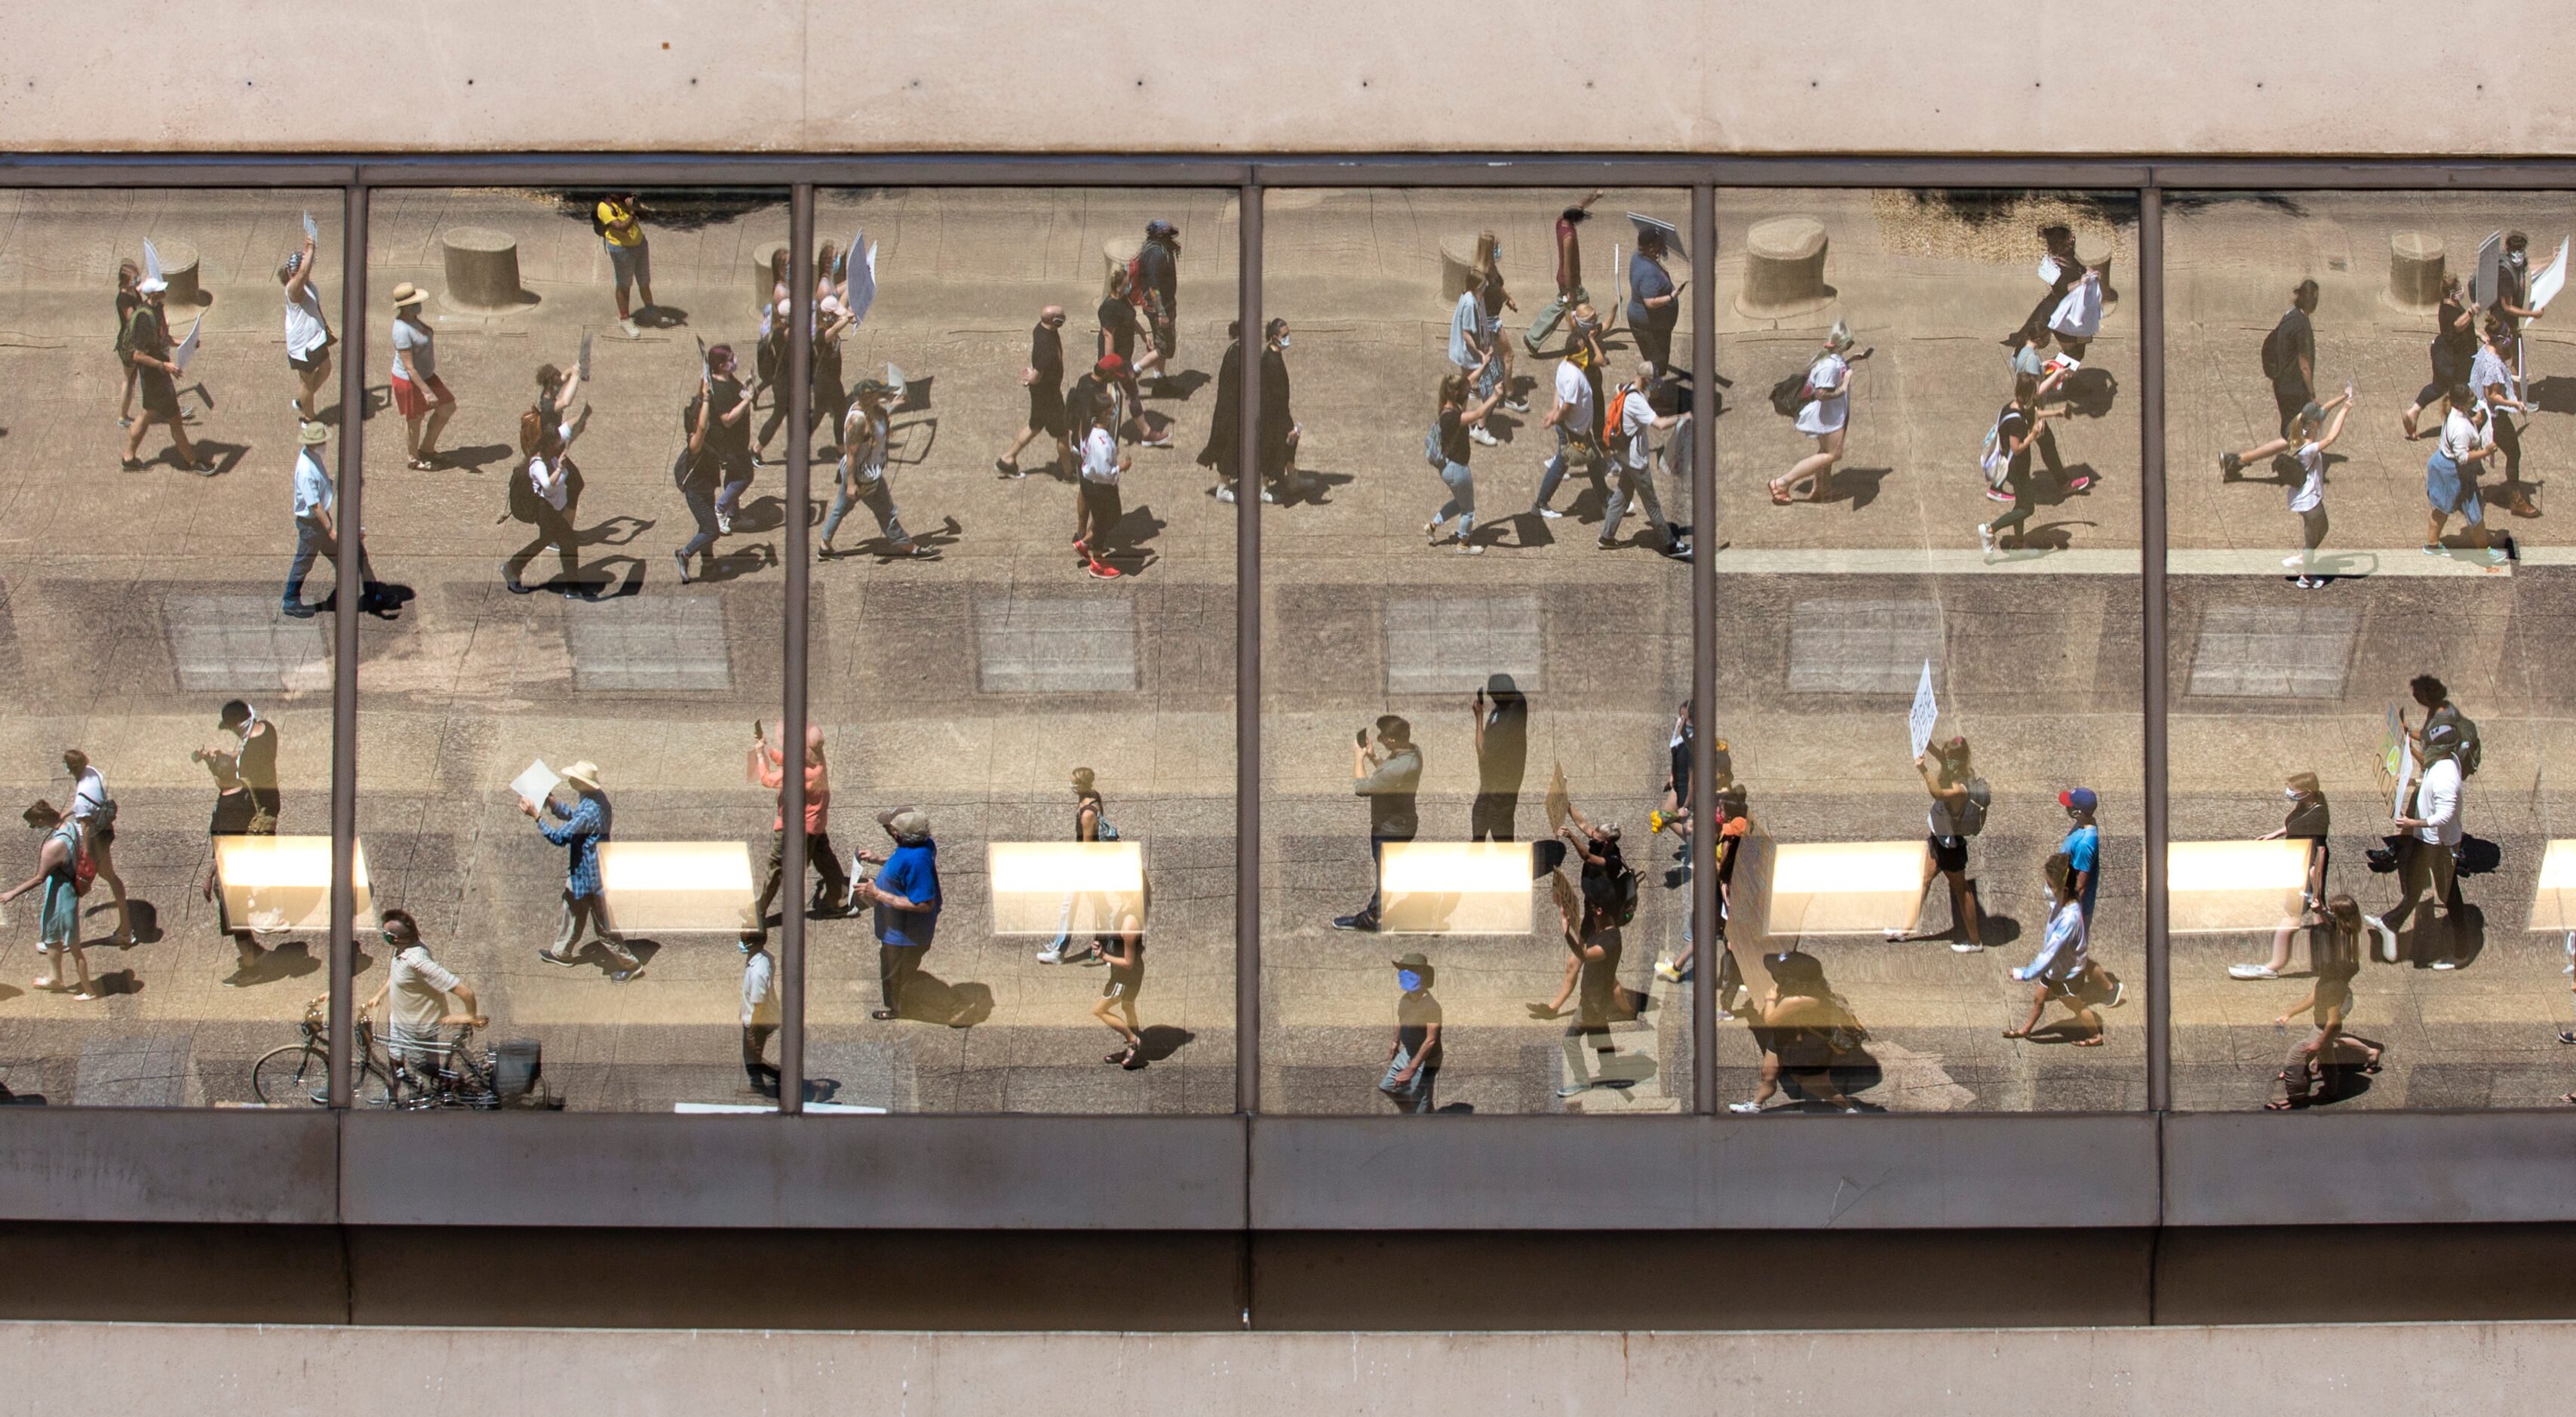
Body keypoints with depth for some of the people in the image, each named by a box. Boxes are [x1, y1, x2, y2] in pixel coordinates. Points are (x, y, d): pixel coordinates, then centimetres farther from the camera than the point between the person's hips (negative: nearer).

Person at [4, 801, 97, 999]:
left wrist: (13, 893, -19)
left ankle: (89, 990, 25)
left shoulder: (54, 847, -34)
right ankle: (55, 978, 47)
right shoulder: (69, 826, -8)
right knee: (51, 937, 28)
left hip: (61, 898, -9)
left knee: (73, 946, 9)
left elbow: (39, 878, -28)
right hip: (70, 889, 9)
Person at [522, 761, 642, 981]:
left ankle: (630, 964, 19)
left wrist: (537, 816, -24)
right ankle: (562, 953, 48)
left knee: (604, 925, 5)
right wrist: (552, 804, 0)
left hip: (590, 875, -10)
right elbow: (573, 817, 14)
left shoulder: (589, 812, -34)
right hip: (581, 871, 10)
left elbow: (560, 837, -30)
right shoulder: (597, 797, -3)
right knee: (572, 908, 28)